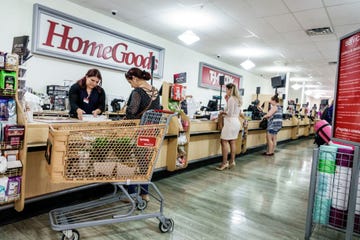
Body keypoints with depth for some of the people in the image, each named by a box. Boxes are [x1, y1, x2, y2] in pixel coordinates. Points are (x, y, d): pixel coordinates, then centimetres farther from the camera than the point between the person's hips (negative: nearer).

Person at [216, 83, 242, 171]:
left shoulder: (231, 99, -12)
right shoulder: (238, 99, 15)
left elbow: (230, 113, -16)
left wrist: (223, 112, 2)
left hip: (230, 122, -9)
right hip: (237, 122, 9)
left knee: (224, 142, -5)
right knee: (233, 142, 11)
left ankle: (224, 163, -3)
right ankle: (232, 161, 15)